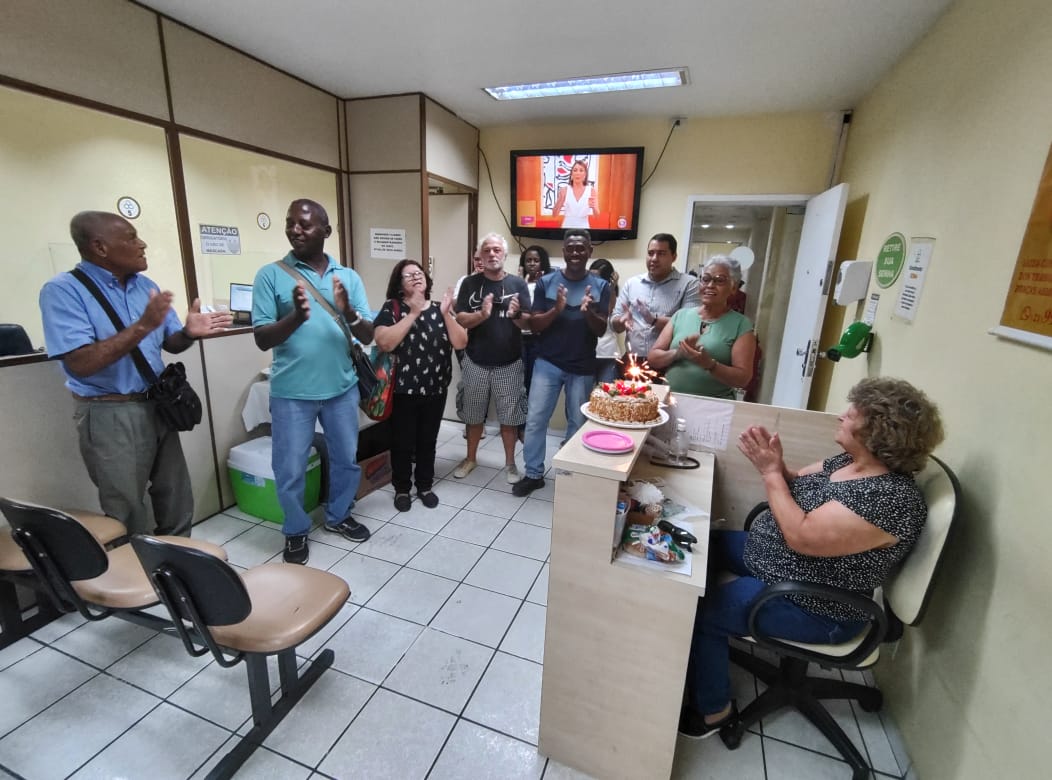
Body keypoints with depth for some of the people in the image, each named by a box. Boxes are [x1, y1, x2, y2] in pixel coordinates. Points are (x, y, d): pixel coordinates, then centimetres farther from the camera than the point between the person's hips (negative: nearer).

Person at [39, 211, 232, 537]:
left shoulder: (146, 286, 8)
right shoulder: (63, 291, -12)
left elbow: (170, 344, 9)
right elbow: (80, 363, -22)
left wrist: (189, 332, -15)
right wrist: (142, 327, -30)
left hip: (157, 406, 6)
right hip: (109, 414, -6)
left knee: (177, 502, 16)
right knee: (128, 514, 8)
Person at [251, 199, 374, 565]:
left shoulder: (349, 276, 3)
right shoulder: (270, 275, -4)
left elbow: (368, 336, -1)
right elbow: (262, 339, -9)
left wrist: (349, 313, -22)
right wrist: (297, 316, -27)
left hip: (342, 388, 3)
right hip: (291, 392, -2)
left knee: (346, 460, 16)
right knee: (290, 469, 8)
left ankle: (338, 515, 40)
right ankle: (296, 531, 33)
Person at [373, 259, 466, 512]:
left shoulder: (439, 309, 5)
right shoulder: (392, 308, -5)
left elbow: (460, 343, -4)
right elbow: (385, 343, -21)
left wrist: (446, 314, -16)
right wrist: (413, 313, -21)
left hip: (436, 389, 3)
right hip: (403, 390, -3)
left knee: (428, 440, 14)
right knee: (403, 442, 7)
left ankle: (425, 486, 32)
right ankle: (402, 488, 28)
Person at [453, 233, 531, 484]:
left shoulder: (518, 284, 0)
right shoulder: (470, 283, 0)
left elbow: (528, 323, -3)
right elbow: (460, 320, -6)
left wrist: (516, 314, -24)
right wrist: (481, 315, -25)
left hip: (509, 364, -1)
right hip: (476, 362, 1)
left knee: (509, 417, 8)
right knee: (473, 415, 15)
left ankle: (510, 462, 26)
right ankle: (470, 458, 35)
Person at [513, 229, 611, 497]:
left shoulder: (600, 286, -1)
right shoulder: (546, 282, -2)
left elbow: (601, 330, -6)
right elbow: (534, 325, -6)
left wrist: (589, 312, -27)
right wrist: (556, 310, -25)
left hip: (583, 368, 1)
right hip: (547, 363, 0)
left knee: (578, 423, 11)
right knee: (535, 419, 1)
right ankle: (533, 474, 17)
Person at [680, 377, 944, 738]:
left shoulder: (891, 497, -29)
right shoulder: (849, 460, -2)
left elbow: (801, 536, -32)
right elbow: (795, 486, 7)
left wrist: (771, 472, -24)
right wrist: (773, 463, -14)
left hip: (813, 608, -9)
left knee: (700, 612, -14)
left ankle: (712, 711, 14)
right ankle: (705, 649, 30)